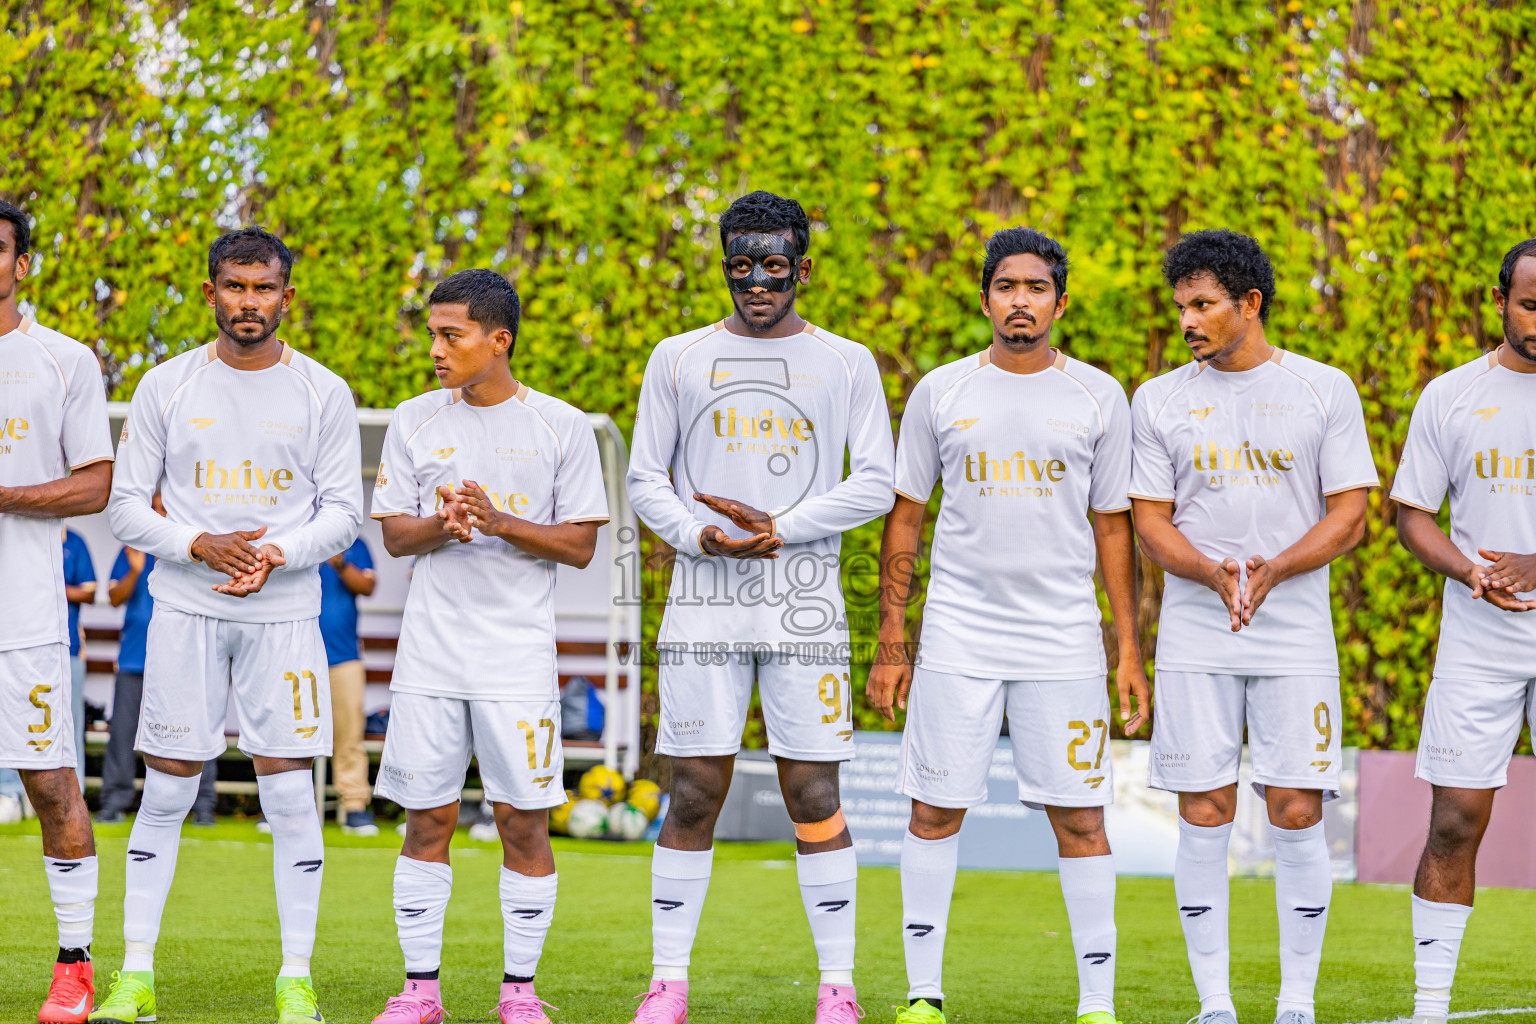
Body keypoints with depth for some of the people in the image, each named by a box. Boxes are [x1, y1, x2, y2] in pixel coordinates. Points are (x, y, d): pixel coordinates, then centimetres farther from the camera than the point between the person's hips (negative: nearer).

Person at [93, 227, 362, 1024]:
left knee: (290, 793, -3)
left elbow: (343, 512, 4)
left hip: (286, 612, 0)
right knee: (165, 792, 1)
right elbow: (125, 504, 4)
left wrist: (280, 554, -15)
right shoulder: (166, 386, 3)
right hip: (185, 608, 0)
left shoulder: (323, 394, 3)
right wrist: (198, 546, -13)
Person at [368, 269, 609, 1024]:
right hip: (431, 650, 2)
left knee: (524, 820, -2)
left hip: (520, 653, -2)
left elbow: (580, 544, -1)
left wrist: (501, 522, -16)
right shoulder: (414, 422, 7)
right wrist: (441, 526, -14)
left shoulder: (561, 427, 0)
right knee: (427, 818, 3)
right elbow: (394, 535, 7)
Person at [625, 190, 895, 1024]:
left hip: (805, 605, -1)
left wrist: (780, 527, -10)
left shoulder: (846, 363, 7)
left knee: (814, 794, -3)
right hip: (703, 603, 1)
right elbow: (646, 479, 10)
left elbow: (874, 485, 2)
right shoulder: (679, 360, 10)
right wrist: (700, 535, -9)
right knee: (695, 791, -2)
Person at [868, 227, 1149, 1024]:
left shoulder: (1099, 397, 6)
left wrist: (1130, 651, 3)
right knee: (936, 810, 0)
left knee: (1079, 816, -2)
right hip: (957, 636, 0)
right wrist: (890, 645, 4)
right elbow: (905, 519, 9)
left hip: (1064, 639, 0)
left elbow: (1112, 526, 9)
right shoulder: (940, 392, 6)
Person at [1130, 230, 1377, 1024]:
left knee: (1296, 814, -4)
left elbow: (1349, 516, 0)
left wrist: (1272, 570, -16)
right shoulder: (1160, 400, 7)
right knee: (1204, 816, -1)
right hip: (1195, 640, 1)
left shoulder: (1325, 391, 3)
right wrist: (1214, 573, -15)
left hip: (1296, 637, -1)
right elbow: (1150, 522, 5)